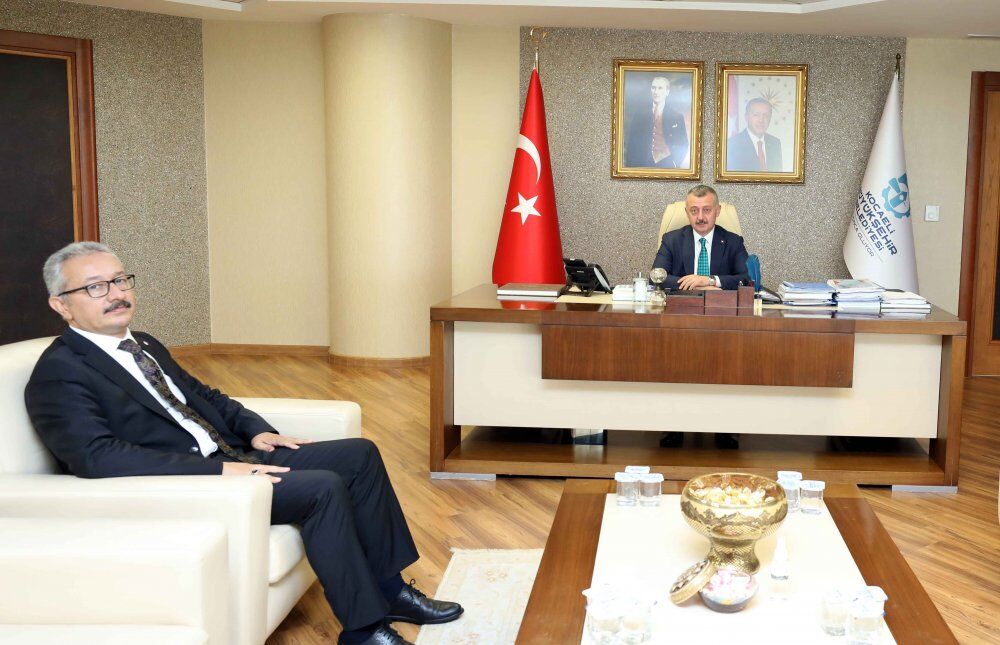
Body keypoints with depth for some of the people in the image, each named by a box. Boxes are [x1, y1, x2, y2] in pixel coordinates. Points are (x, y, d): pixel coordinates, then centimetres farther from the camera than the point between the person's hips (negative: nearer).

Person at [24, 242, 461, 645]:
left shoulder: (144, 346, 16)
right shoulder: (59, 373, -12)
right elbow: (97, 456, -26)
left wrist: (256, 430, 4)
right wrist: (217, 471, -29)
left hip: (228, 458, 10)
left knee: (359, 455, 2)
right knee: (325, 487, -24)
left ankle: (388, 589, 11)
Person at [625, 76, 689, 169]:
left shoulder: (677, 117, 5)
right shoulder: (639, 114, 7)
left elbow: (683, 146, 7)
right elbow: (632, 144, 6)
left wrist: (675, 163, -8)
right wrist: (631, 166, -4)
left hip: (667, 166, 0)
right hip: (642, 166, 0)